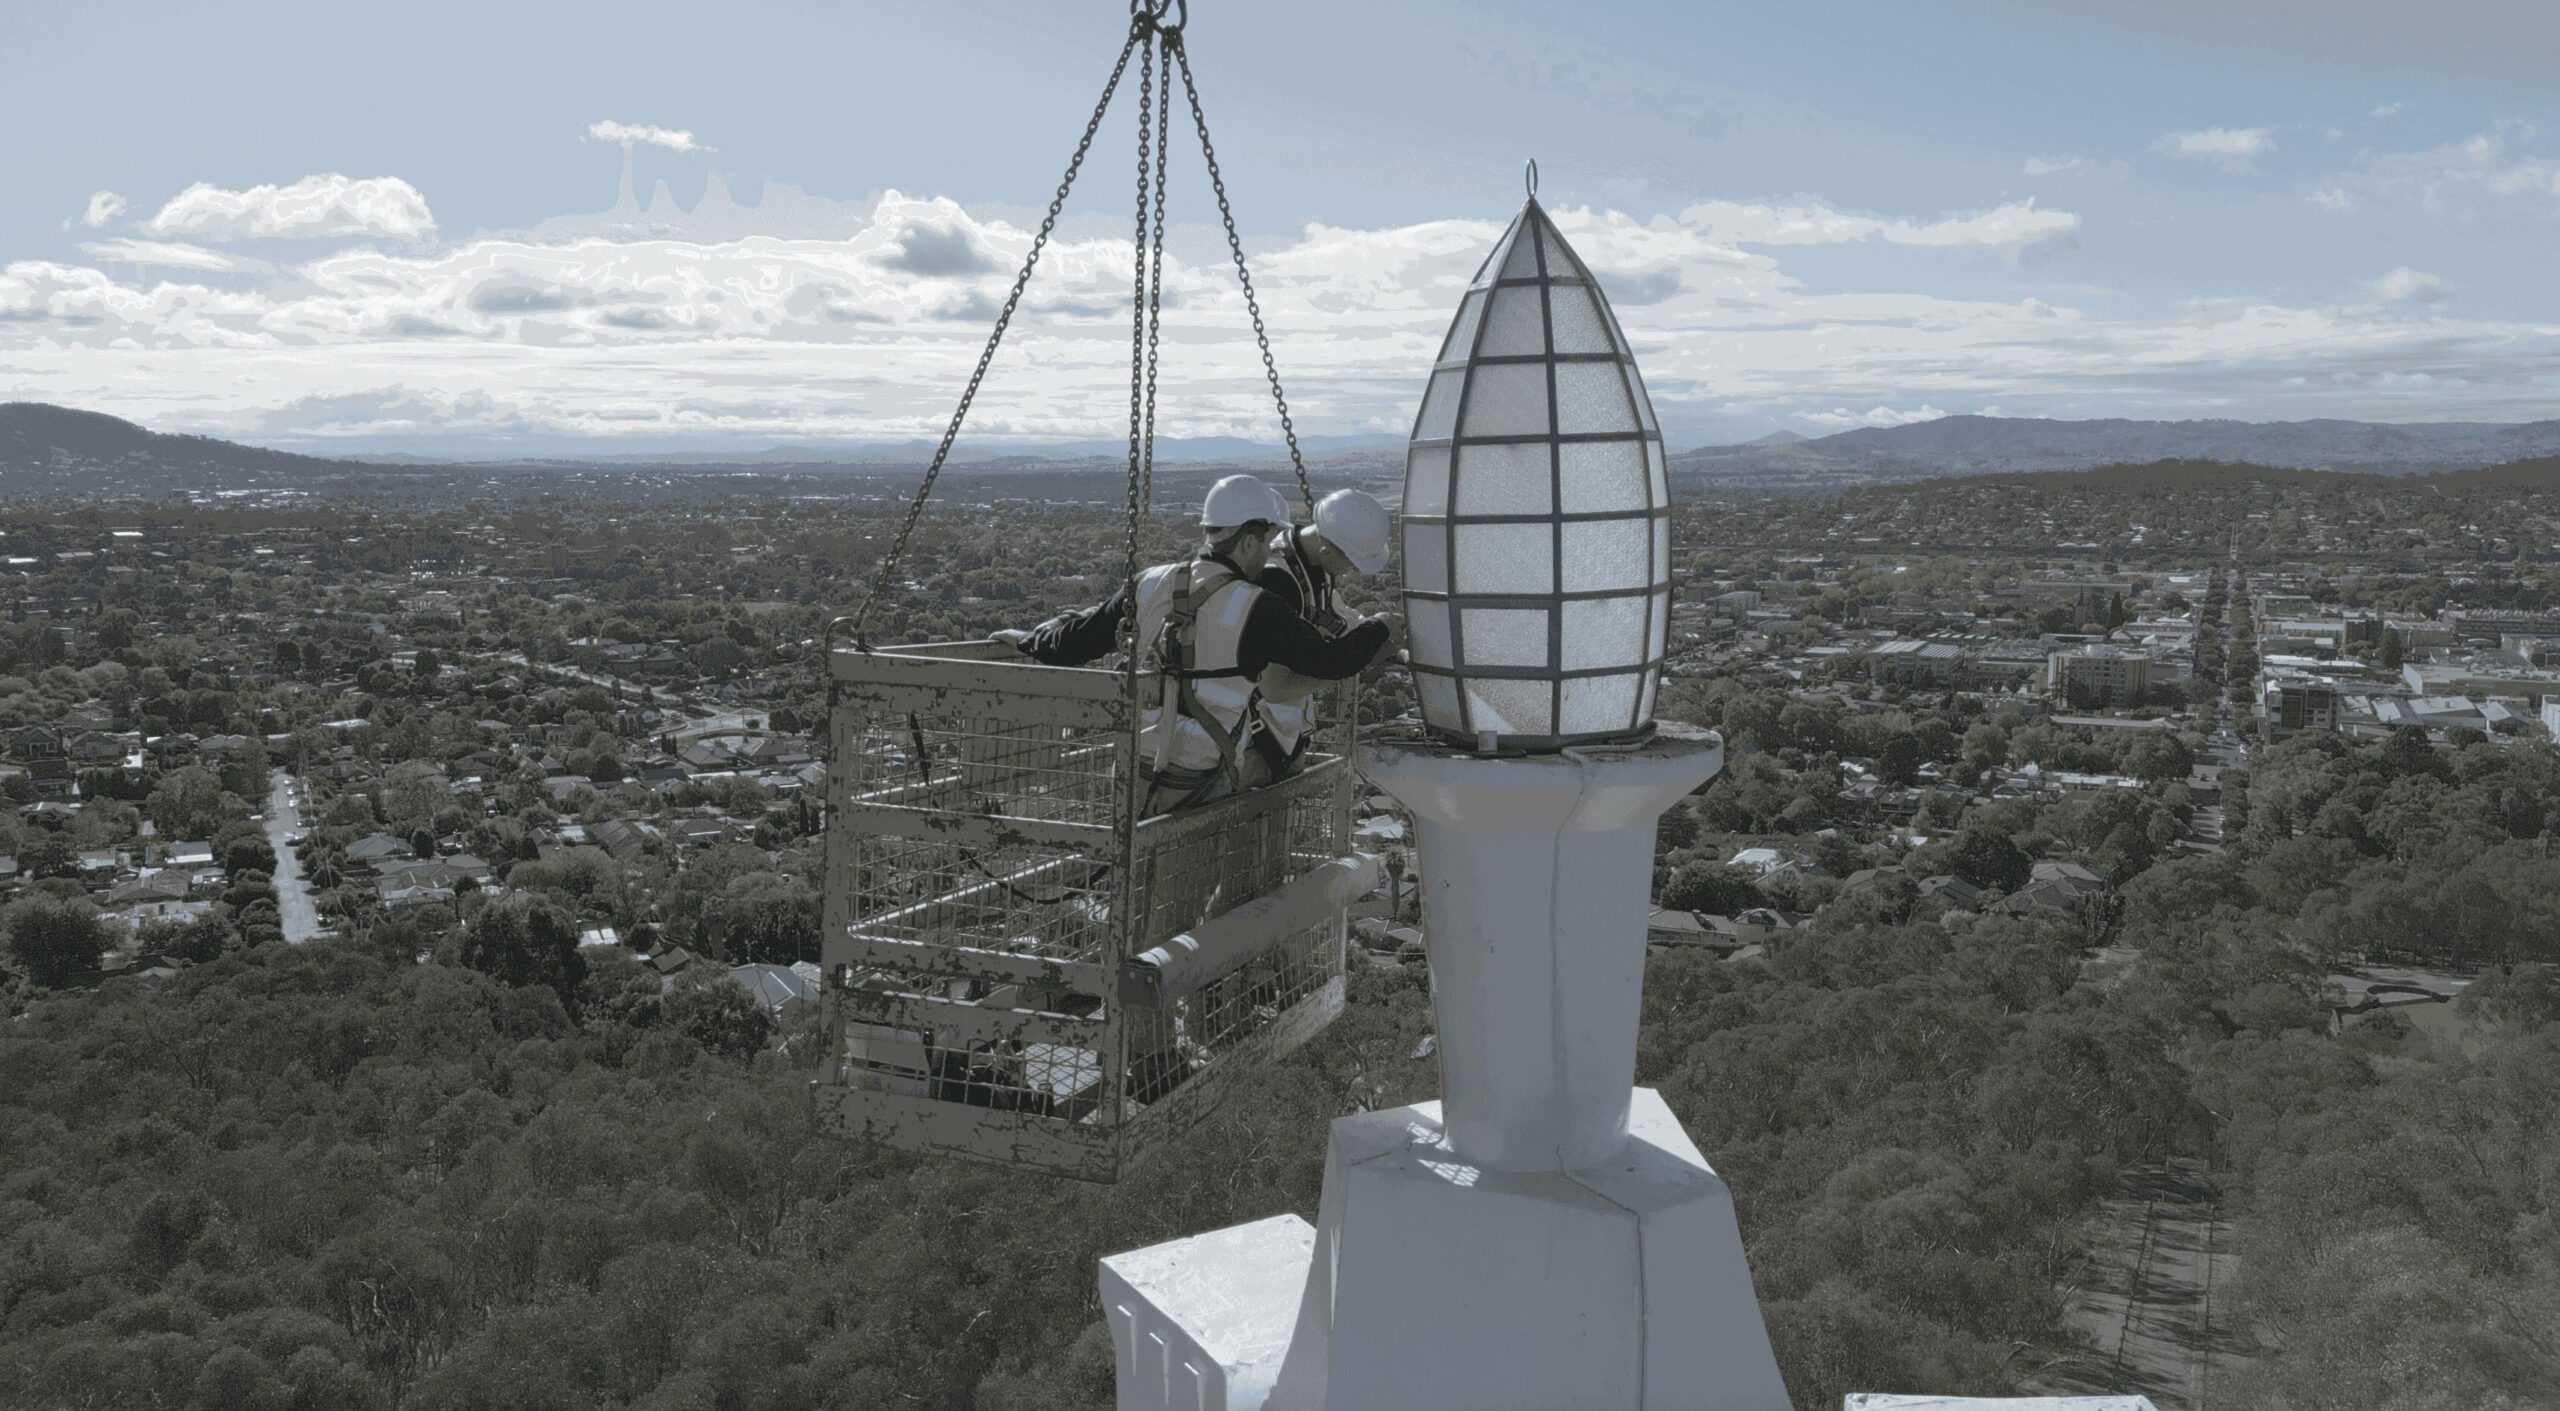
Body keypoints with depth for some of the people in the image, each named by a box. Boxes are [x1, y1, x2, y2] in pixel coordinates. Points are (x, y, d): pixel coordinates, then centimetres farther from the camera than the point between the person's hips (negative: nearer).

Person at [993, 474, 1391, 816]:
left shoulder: (1149, 585, 2)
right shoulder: (1256, 609, -13)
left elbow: (1076, 639, 11)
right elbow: (1328, 660, -5)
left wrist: (1030, 639, 31)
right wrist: (1376, 630, 14)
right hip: (1198, 786, -6)